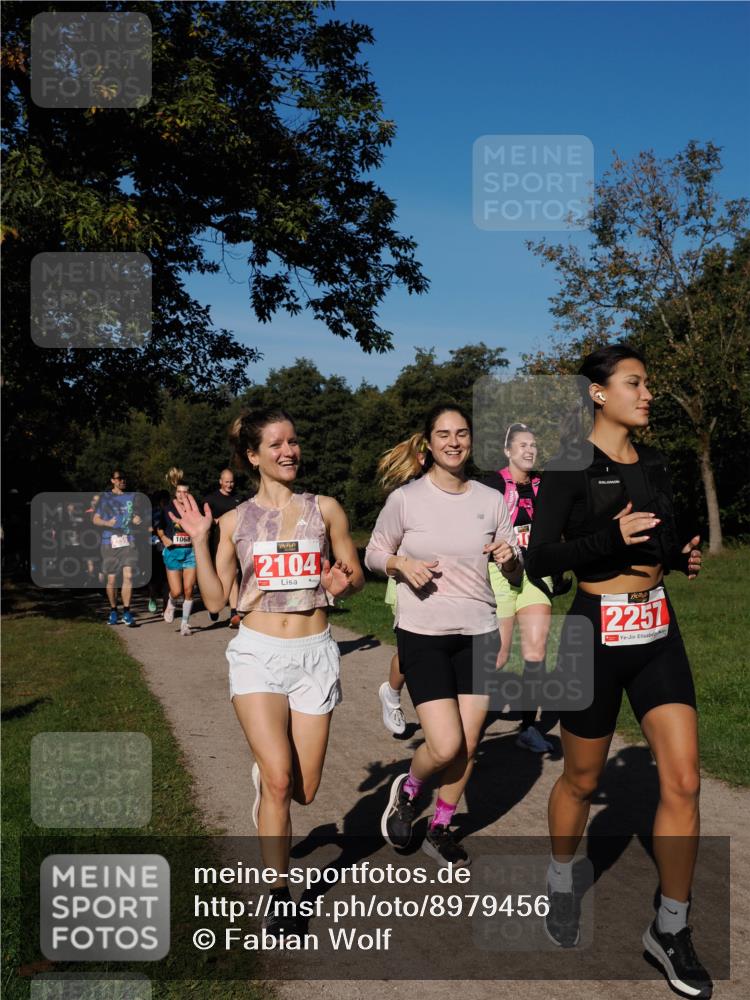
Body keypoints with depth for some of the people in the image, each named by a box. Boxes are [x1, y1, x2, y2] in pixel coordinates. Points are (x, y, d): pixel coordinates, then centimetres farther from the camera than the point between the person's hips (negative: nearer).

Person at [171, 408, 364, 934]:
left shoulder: (325, 509, 2)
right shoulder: (235, 521, 4)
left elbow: (357, 575, 9)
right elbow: (216, 599, 5)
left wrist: (343, 583, -14)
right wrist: (199, 541, -5)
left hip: (314, 654, 1)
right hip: (258, 653, -1)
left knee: (303, 790, 5)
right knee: (278, 780, -13)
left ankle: (267, 771, 42)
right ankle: (279, 898, 7)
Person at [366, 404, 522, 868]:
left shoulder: (491, 500, 2)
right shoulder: (406, 498, -6)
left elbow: (515, 572, 8)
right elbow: (374, 555, 5)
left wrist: (511, 559, -15)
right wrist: (401, 563, -16)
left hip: (479, 633, 4)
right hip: (423, 635, -3)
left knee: (468, 745, 7)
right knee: (446, 746, -10)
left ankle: (441, 828, 31)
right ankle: (407, 790, 23)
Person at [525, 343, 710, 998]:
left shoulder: (653, 465, 9)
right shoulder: (571, 466, -9)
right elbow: (539, 559, -14)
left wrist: (684, 559, -1)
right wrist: (613, 538, -26)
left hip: (658, 631, 5)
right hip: (596, 632, -5)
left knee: (683, 780, -1)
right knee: (583, 779, 12)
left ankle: (671, 930, 16)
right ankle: (561, 882, 40)